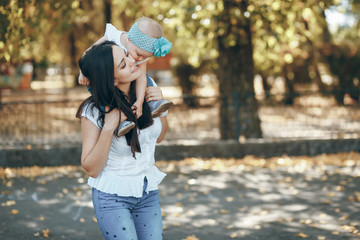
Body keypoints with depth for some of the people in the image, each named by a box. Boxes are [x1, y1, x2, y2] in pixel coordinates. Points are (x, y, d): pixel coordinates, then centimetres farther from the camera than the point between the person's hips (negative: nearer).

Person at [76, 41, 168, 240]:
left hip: (148, 193, 5)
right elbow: (91, 169, -17)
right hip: (112, 197, -5)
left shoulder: (146, 89, -5)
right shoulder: (93, 112, -19)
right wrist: (108, 128, -28)